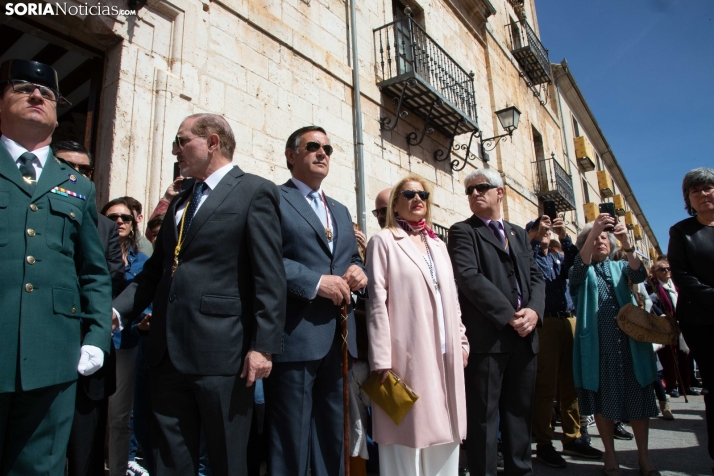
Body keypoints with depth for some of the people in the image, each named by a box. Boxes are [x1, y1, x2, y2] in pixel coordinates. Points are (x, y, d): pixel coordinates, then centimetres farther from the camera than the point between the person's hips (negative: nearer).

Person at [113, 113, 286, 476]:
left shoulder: (254, 192, -4)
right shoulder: (179, 201, 19)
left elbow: (269, 278, -11)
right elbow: (155, 270, 17)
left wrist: (263, 346, -16)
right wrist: (116, 310, 1)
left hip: (221, 351, -6)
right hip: (169, 351, 7)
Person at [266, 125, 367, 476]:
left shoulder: (341, 211, 22)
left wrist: (358, 271, 0)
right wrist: (315, 282, -19)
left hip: (338, 338, 7)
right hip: (295, 336, -7)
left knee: (333, 436, 17)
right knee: (290, 440, 4)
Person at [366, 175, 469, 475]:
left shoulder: (438, 245, 19)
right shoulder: (384, 240, 0)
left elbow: (452, 298, 18)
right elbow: (377, 302, -7)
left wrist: (462, 341, 11)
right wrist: (382, 359, -13)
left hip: (446, 355, 6)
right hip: (409, 354, -5)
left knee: (443, 432, 10)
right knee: (409, 432, 0)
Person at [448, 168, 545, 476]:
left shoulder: (519, 233, 19)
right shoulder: (462, 231, 0)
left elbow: (536, 276, 12)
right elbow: (469, 277, -13)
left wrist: (534, 310, -8)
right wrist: (509, 315, -16)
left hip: (524, 336, 6)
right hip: (487, 336, -6)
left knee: (520, 411, 15)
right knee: (483, 413, 0)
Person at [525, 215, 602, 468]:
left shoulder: (559, 256, 21)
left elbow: (575, 264, 0)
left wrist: (564, 236, -13)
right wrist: (537, 238, -19)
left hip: (568, 321, 5)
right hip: (544, 323, -5)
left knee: (570, 383, 9)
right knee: (545, 385, -4)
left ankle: (572, 437, 19)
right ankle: (543, 444, 3)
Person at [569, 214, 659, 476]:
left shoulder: (619, 267, 16)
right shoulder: (583, 272, 9)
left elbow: (639, 274, -6)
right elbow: (581, 266, -16)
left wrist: (627, 245, -25)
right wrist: (592, 232, -30)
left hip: (629, 339, 2)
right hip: (598, 344, -2)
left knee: (637, 395, 3)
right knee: (603, 399, 3)